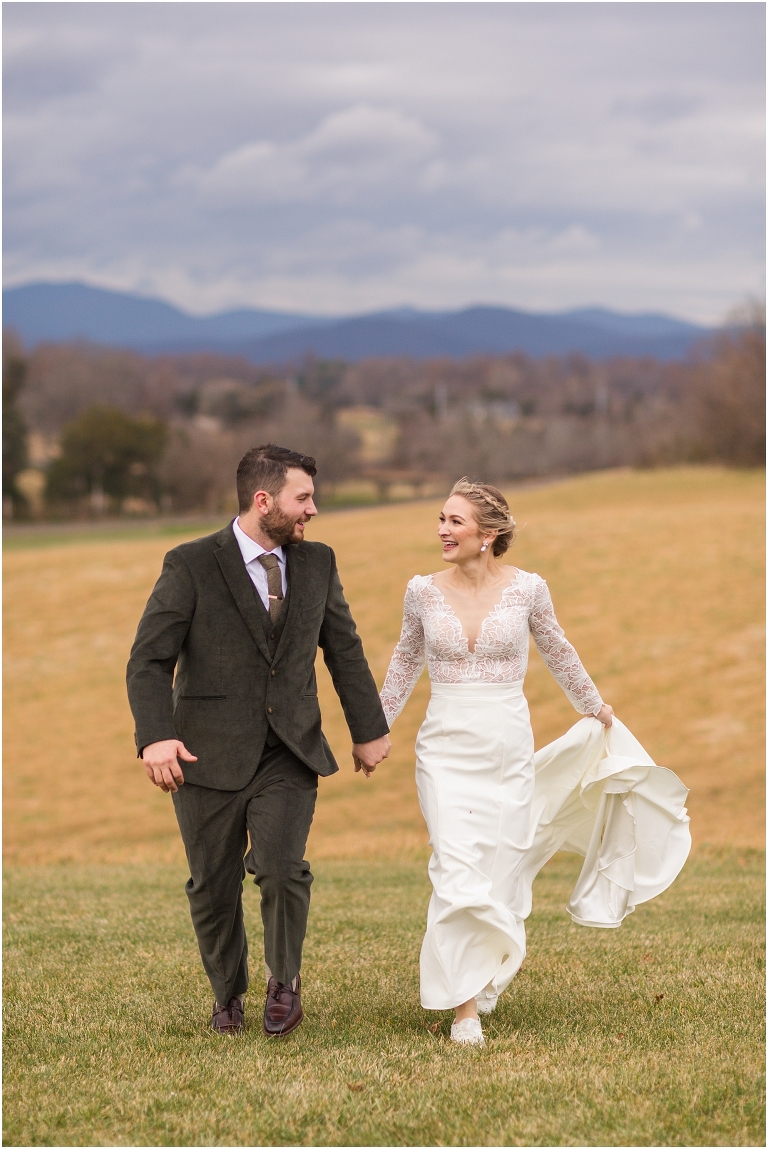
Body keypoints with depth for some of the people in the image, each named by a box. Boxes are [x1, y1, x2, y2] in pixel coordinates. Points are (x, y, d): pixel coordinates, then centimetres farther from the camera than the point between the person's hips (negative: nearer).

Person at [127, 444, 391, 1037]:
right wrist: (156, 736, -24)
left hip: (290, 752, 2)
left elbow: (345, 650, 17)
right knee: (213, 886, 6)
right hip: (211, 754, -2)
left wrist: (370, 730, 20)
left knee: (281, 866, -18)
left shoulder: (317, 563, 7)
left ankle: (285, 981, 5)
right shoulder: (191, 565, -7)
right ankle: (228, 993, 31)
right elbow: (150, 659, -10)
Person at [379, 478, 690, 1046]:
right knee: (457, 868, -13)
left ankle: (489, 972, 36)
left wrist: (595, 707, 26)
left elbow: (558, 652, 14)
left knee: (502, 867, 7)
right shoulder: (423, 591, -1)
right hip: (446, 748, 0)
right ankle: (465, 1007, -8)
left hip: (509, 747, 0)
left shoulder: (527, 589, -4)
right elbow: (406, 661, 16)